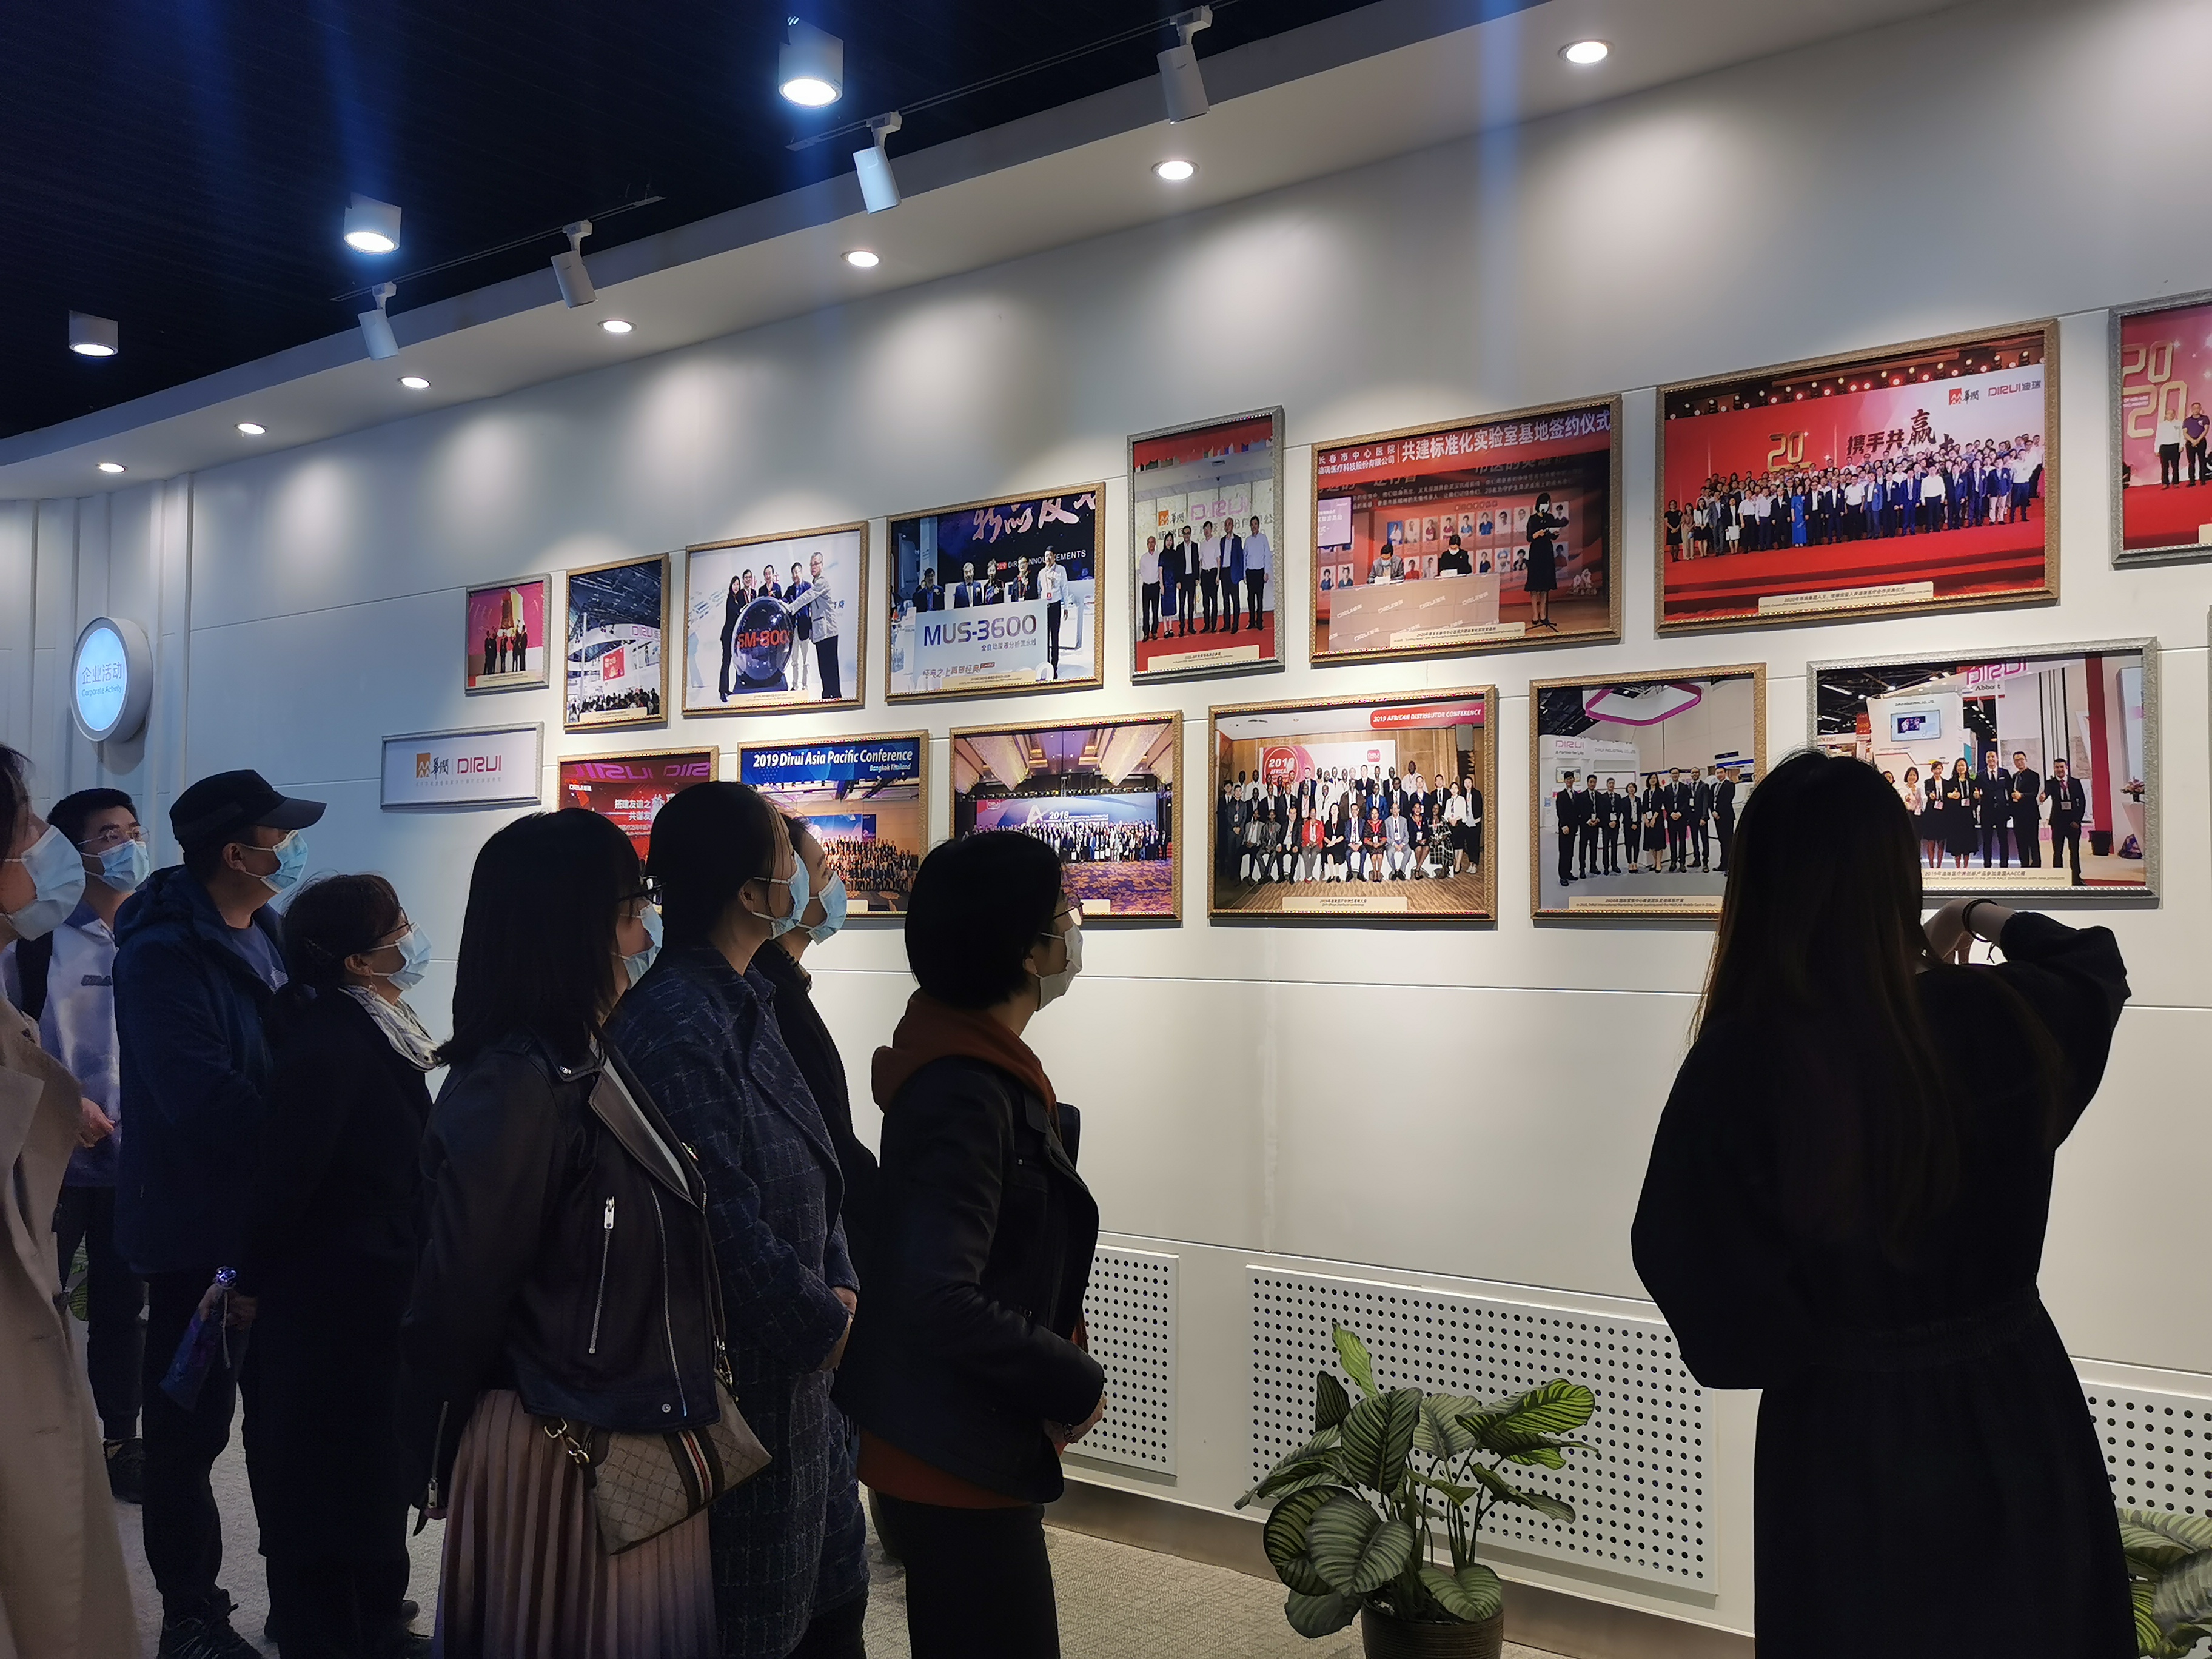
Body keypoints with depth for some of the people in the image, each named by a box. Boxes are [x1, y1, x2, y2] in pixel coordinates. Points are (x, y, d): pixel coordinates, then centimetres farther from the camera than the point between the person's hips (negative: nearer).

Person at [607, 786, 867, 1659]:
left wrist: (838, 1286, -1)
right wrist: (822, 1324, -14)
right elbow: (723, 1216, -27)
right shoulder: (675, 1023, -25)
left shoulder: (748, 999, 6)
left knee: (832, 1587, 23)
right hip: (738, 1371, -9)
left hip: (797, 1360, 9)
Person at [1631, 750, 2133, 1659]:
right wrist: (1989, 919, 29)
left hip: (1846, 1433, -3)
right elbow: (2096, 971, 13)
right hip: (2018, 1406, 3)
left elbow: (1680, 1256, -16)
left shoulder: (1740, 1062, -24)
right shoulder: (2001, 1017, -12)